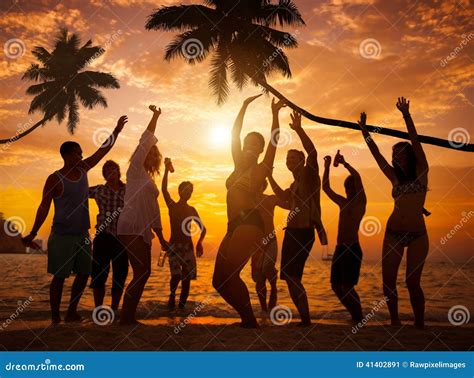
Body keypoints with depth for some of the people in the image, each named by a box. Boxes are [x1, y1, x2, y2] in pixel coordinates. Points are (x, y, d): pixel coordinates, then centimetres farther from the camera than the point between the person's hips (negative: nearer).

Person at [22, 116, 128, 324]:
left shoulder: (83, 169, 8)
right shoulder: (55, 179, -9)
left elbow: (103, 150, 12)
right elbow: (44, 207, -9)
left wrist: (117, 130, 10)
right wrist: (33, 234, -14)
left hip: (82, 235, 7)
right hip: (62, 236, -6)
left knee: (84, 274, 8)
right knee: (60, 276, -2)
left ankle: (72, 313, 20)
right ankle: (55, 317, 7)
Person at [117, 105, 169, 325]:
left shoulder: (149, 179, 23)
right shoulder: (135, 170, 3)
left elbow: (154, 212, 23)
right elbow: (145, 141, -7)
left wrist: (161, 238, 21)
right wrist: (155, 117, -3)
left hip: (143, 232, 9)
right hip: (131, 229, -9)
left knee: (143, 273, 7)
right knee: (142, 273, -12)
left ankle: (128, 317, 13)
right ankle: (126, 318, -6)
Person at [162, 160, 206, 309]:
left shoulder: (191, 210, 13)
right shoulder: (172, 206, 5)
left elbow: (203, 228, 15)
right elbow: (164, 189, -9)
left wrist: (199, 242, -3)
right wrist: (166, 171, -17)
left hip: (188, 246, 3)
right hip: (174, 245, -3)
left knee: (187, 278, -4)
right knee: (176, 275, -19)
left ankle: (182, 305, 7)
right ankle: (172, 296, 8)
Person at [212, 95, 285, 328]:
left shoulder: (262, 168, 7)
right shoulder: (239, 166, 22)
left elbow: (274, 140, -4)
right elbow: (234, 134, 23)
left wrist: (275, 113, -6)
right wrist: (245, 106, 25)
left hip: (249, 223, -7)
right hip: (235, 226, 8)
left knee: (229, 275, -19)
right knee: (219, 280, 2)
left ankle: (250, 322, -9)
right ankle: (248, 319, 12)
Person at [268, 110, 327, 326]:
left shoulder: (309, 173, -2)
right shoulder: (295, 183, 22)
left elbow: (312, 152, -20)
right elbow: (282, 196, 36)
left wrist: (299, 130, -27)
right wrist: (269, 176, 32)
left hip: (304, 231, -9)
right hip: (292, 231, 9)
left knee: (293, 276, -13)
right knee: (290, 277, 8)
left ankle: (306, 319, -7)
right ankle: (304, 318, 14)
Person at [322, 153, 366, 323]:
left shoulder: (360, 201, 0)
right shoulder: (343, 202, 18)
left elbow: (357, 178, -15)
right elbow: (326, 188, 20)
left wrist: (344, 163, -8)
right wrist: (327, 168, 12)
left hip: (353, 249, -8)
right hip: (339, 249, 8)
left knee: (347, 287, -11)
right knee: (336, 286, 8)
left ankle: (359, 319, 2)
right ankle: (355, 316, 21)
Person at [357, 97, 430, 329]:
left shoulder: (421, 173, 5)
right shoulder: (395, 178, 14)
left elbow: (416, 142, -5)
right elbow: (376, 154, 14)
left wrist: (406, 115, -10)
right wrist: (364, 130, 12)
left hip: (417, 235, -4)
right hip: (393, 233, 4)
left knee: (413, 283, -6)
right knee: (388, 281, 0)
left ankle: (420, 325, 8)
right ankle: (395, 322, 14)